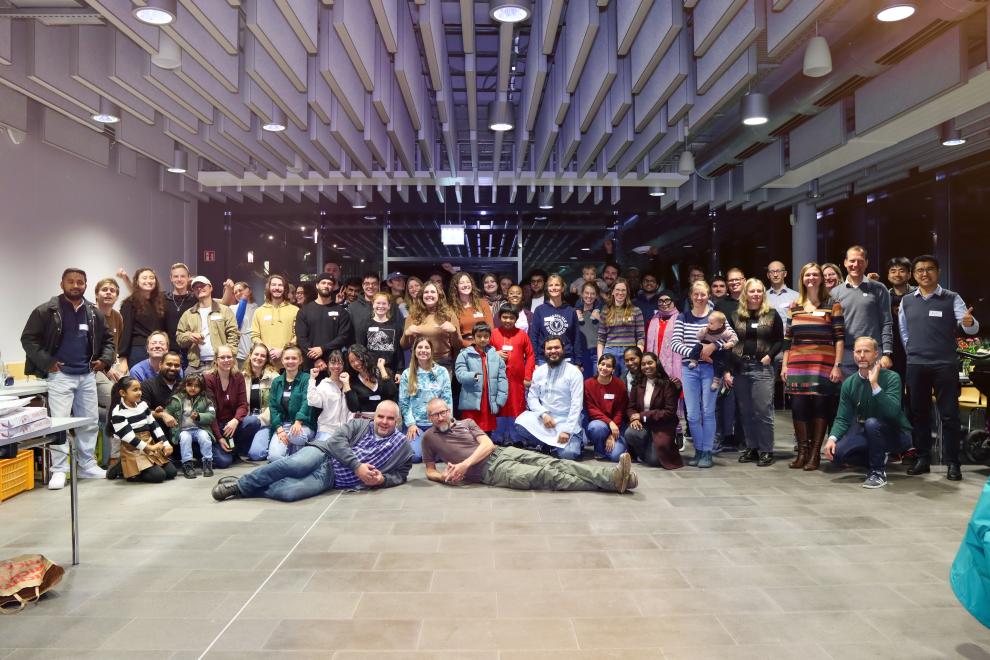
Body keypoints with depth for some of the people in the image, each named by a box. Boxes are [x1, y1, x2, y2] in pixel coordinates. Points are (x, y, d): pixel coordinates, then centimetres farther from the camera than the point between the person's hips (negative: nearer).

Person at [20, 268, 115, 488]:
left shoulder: (95, 313, 7)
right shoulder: (46, 311, -5)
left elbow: (108, 339, 18)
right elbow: (28, 339, -5)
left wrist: (105, 359, 2)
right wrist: (46, 362, -13)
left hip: (87, 375, 5)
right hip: (60, 375, -4)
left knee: (90, 421, 9)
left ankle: (87, 465, 20)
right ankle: (58, 470, 2)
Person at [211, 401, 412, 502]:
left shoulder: (403, 447, 7)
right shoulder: (360, 425, 5)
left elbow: (400, 475, 12)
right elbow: (336, 440, -7)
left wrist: (381, 479, -11)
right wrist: (357, 466, -18)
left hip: (331, 477, 0)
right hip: (324, 454, 0)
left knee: (288, 492, -29)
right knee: (295, 465, -35)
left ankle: (240, 490, -6)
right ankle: (239, 483, -12)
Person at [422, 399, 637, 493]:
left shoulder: (466, 423, 16)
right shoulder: (429, 437, 9)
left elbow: (488, 444, 3)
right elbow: (430, 471, 14)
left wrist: (465, 464, -13)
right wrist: (444, 476, -10)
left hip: (503, 452, 5)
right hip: (490, 470, -4)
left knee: (552, 463, -17)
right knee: (545, 475, -21)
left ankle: (611, 476, -28)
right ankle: (609, 484, -29)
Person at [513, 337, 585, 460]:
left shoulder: (574, 372, -8)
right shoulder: (538, 371, 6)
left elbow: (576, 403, -14)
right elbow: (532, 397, 4)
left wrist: (567, 430, -21)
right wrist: (543, 414, -15)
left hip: (566, 420, -4)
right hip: (543, 417, 4)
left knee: (568, 453, -25)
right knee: (520, 425, -24)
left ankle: (575, 440, 11)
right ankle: (551, 443, -2)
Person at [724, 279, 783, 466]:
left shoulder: (772, 315, 5)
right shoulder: (736, 316, 9)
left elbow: (780, 340, 5)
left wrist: (770, 356, -12)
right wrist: (727, 370, 2)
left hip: (762, 368, -3)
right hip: (739, 368, 3)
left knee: (763, 411, -4)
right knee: (746, 412, 9)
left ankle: (766, 451, 6)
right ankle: (751, 448, 20)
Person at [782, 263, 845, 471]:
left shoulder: (832, 305, 4)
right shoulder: (794, 306, 12)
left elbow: (840, 337, 0)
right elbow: (787, 339, 12)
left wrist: (837, 365, -8)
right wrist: (784, 365, 7)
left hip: (823, 364, -2)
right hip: (798, 364, 2)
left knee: (820, 406, -1)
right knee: (798, 406, 0)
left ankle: (815, 453, 8)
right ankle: (802, 452, 11)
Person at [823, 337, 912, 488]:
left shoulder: (891, 377, -16)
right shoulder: (849, 383, -2)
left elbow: (893, 412, -31)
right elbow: (842, 418, -4)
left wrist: (875, 385, -36)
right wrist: (832, 438, -22)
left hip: (897, 434, -4)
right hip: (867, 434, 5)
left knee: (872, 423, -36)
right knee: (836, 452, -19)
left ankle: (878, 472, -14)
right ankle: (879, 459, 9)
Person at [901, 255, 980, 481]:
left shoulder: (952, 299, 0)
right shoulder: (906, 301, 9)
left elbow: (972, 328, -11)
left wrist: (969, 322, -32)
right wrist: (912, 352, 11)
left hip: (945, 365, -3)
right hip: (916, 366, 3)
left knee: (949, 414, -1)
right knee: (919, 413, 8)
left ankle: (952, 463, 6)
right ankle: (922, 459, 17)